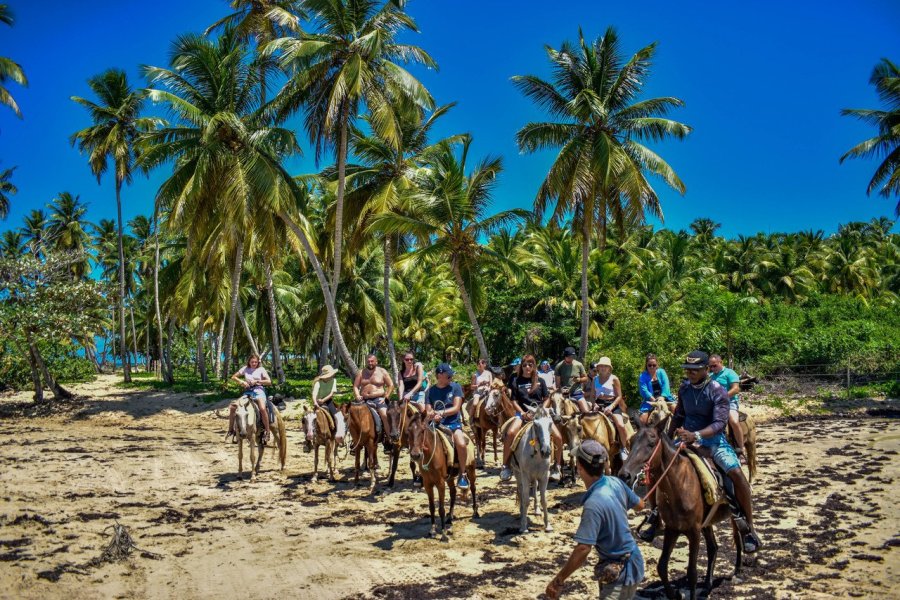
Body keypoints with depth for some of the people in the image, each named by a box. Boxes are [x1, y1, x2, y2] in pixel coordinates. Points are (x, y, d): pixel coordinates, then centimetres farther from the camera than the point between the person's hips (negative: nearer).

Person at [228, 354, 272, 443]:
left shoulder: (261, 369, 5)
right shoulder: (245, 369, 12)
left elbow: (269, 382, -2)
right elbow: (233, 377, 12)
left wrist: (257, 381, -12)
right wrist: (241, 381, -6)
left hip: (258, 390, -4)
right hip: (247, 391, 4)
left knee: (262, 408, -33)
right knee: (232, 407, -12)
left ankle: (267, 432, -23)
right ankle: (231, 430, 3)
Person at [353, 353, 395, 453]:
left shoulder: (382, 372, 5)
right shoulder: (361, 373, 12)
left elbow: (391, 385, 5)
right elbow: (355, 386, 12)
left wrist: (386, 396, -6)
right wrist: (357, 396, -6)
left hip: (379, 399, -3)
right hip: (364, 400, 3)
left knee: (385, 415, -27)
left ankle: (388, 440, -19)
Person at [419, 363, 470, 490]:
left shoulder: (455, 387, 2)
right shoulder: (430, 391, 6)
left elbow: (456, 408, -6)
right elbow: (428, 411, 3)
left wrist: (441, 413, -20)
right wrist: (431, 415, -21)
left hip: (453, 423, -2)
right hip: (436, 425, 2)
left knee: (461, 443, -30)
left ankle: (462, 475, -11)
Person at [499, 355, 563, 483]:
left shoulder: (540, 381, 10)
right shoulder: (516, 380, 6)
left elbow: (547, 399, 11)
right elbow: (514, 401, 3)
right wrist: (523, 413, -12)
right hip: (523, 413, -2)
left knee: (558, 437, -16)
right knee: (510, 433, -31)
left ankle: (556, 466, 6)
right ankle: (505, 466, -14)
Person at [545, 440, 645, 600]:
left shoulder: (593, 504, -32)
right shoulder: (616, 482, -9)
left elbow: (583, 549, -34)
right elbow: (640, 505, 9)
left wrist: (558, 581, -28)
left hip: (620, 570, -9)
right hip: (630, 560, 9)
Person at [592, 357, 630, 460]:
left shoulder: (614, 379, -2)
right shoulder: (595, 379, 10)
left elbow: (619, 396, -4)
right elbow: (593, 395, 15)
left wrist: (611, 407, -17)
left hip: (613, 404, -3)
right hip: (599, 405, 4)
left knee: (621, 425, -23)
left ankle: (623, 448, -1)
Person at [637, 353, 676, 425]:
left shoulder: (661, 372, 7)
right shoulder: (642, 377, 2)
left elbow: (666, 385, -6)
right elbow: (644, 390, -11)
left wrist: (662, 396, -24)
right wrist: (654, 399, -26)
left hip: (664, 398, 1)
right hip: (650, 401, -1)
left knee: (674, 407, -26)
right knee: (642, 419, -18)